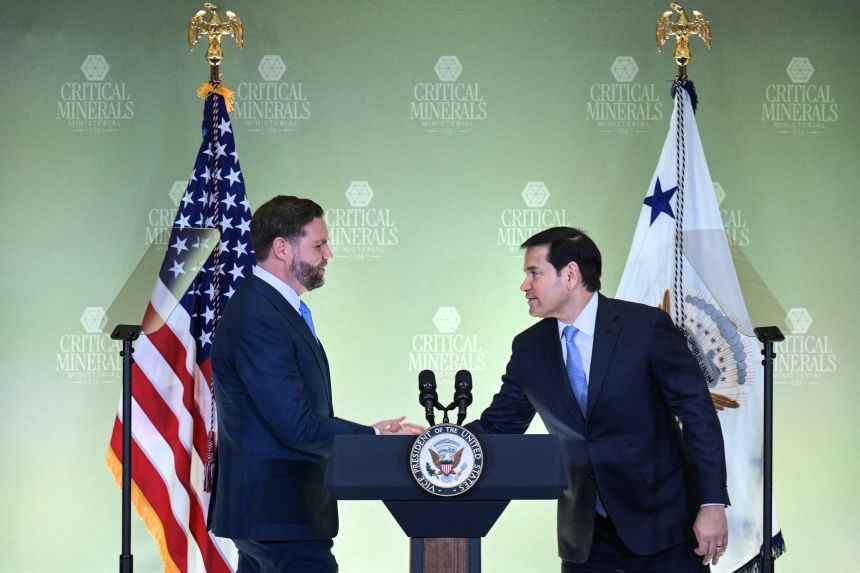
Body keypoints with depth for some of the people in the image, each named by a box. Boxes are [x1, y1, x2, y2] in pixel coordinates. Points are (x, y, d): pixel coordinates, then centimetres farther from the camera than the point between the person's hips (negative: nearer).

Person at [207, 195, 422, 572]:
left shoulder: (271, 307, 15)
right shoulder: (257, 319, -18)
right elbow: (296, 425, -22)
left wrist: (366, 433, 10)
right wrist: (374, 437, -12)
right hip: (281, 513, -10)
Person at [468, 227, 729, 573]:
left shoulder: (647, 327, -9)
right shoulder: (529, 348, 4)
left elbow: (698, 413, -9)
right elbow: (496, 428, 9)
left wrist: (712, 504, -14)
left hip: (661, 521, -4)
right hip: (584, 535, 4)